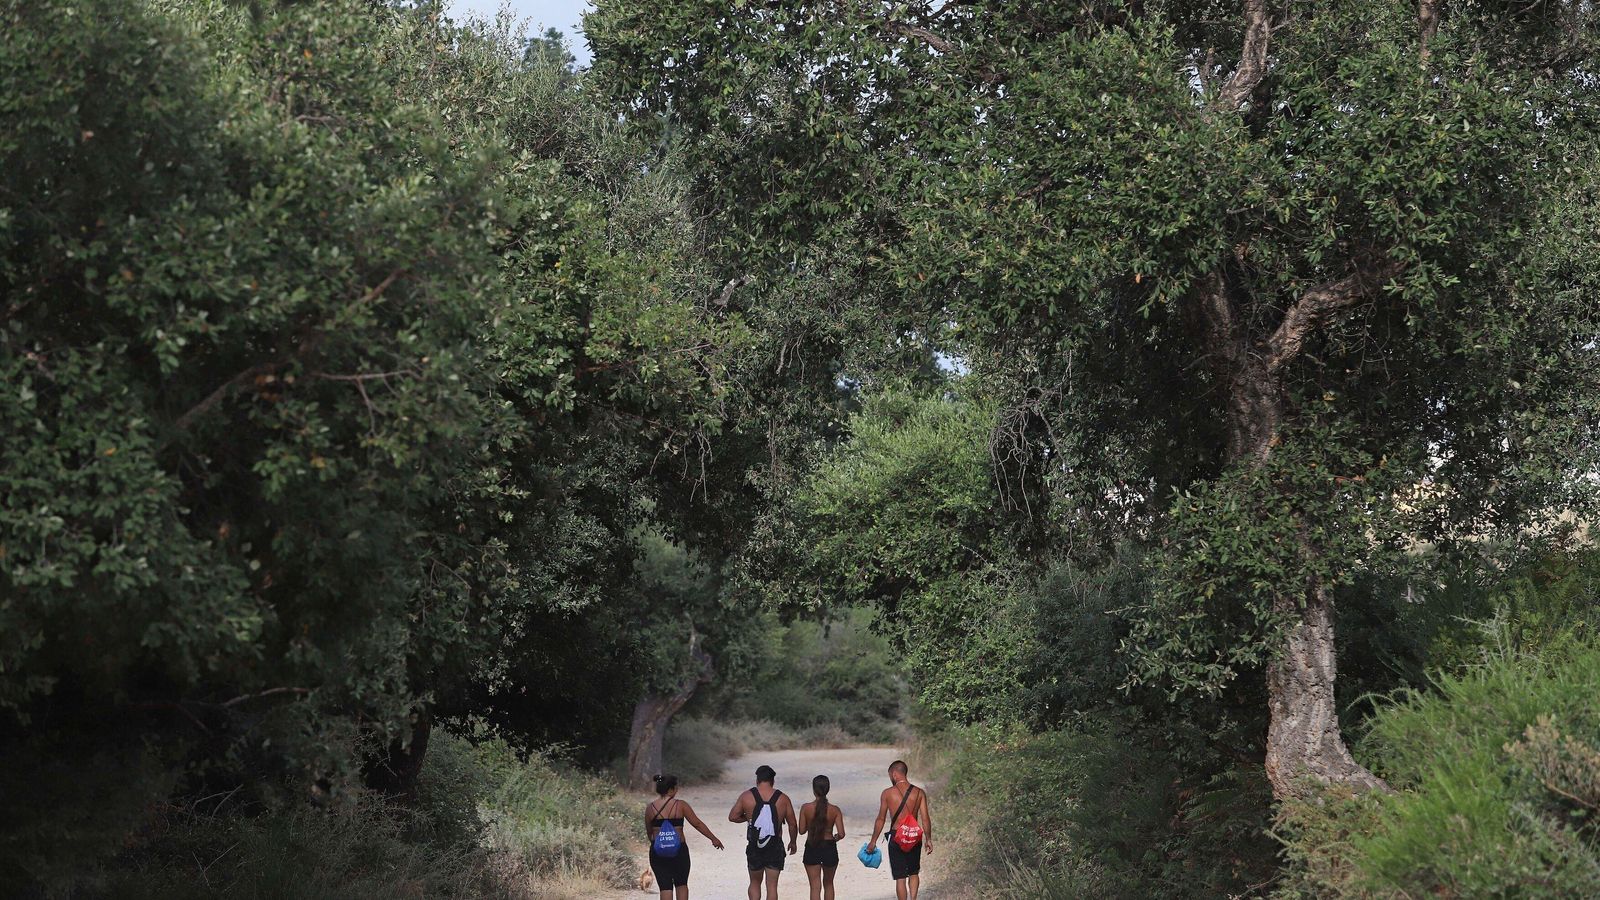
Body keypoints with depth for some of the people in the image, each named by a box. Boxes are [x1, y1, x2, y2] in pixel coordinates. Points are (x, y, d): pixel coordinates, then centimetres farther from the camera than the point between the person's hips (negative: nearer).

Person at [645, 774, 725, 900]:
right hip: (678, 851, -1)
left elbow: (648, 832, 10)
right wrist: (713, 839, 8)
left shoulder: (650, 808, 0)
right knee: (681, 884, 18)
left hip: (657, 852, 2)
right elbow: (697, 824, -2)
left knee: (665, 886, 5)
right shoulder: (680, 805, -7)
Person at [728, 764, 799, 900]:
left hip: (754, 848, 0)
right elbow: (792, 825, 2)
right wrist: (793, 842, 18)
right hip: (775, 848, 0)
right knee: (772, 886, 6)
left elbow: (732, 817, -1)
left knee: (755, 883, 18)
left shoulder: (746, 796, -5)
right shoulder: (783, 799, -4)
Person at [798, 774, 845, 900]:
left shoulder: (806, 808, -9)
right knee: (828, 884, 22)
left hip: (812, 848, -1)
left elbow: (802, 830, -2)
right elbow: (841, 834, -11)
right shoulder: (835, 810, -9)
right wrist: (833, 839, 10)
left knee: (815, 887, 2)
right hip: (829, 848, 1)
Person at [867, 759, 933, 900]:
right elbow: (925, 818, -1)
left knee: (900, 878, 5)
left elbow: (881, 819, -1)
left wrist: (873, 841, 8)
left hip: (896, 837, -2)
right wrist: (928, 839, 11)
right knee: (914, 873, 20)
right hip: (915, 838, 2)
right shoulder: (919, 793, -1)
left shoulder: (887, 793, -6)